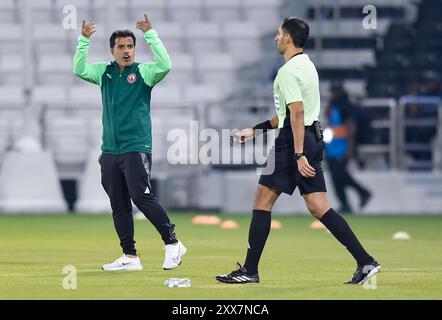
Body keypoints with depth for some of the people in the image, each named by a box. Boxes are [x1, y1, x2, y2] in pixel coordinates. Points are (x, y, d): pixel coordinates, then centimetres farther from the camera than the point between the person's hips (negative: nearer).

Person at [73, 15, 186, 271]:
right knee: (119, 206, 7)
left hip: (136, 148, -6)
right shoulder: (105, 72, 12)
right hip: (110, 151, 6)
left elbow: (165, 65, -18)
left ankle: (172, 243, -7)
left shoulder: (143, 72, -2)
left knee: (142, 197, -16)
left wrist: (151, 35, -20)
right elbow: (79, 69, 4)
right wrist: (84, 41, -6)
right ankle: (130, 257, 12)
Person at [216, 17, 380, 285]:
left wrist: (299, 155, -24)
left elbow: (297, 113, -21)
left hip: (293, 142, -9)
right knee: (318, 207, 5)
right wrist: (256, 129, 26)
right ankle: (366, 262, -4)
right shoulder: (307, 65, 17)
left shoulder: (288, 71, -13)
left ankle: (250, 270, 3)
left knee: (263, 201, 0)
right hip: (313, 137, 9)